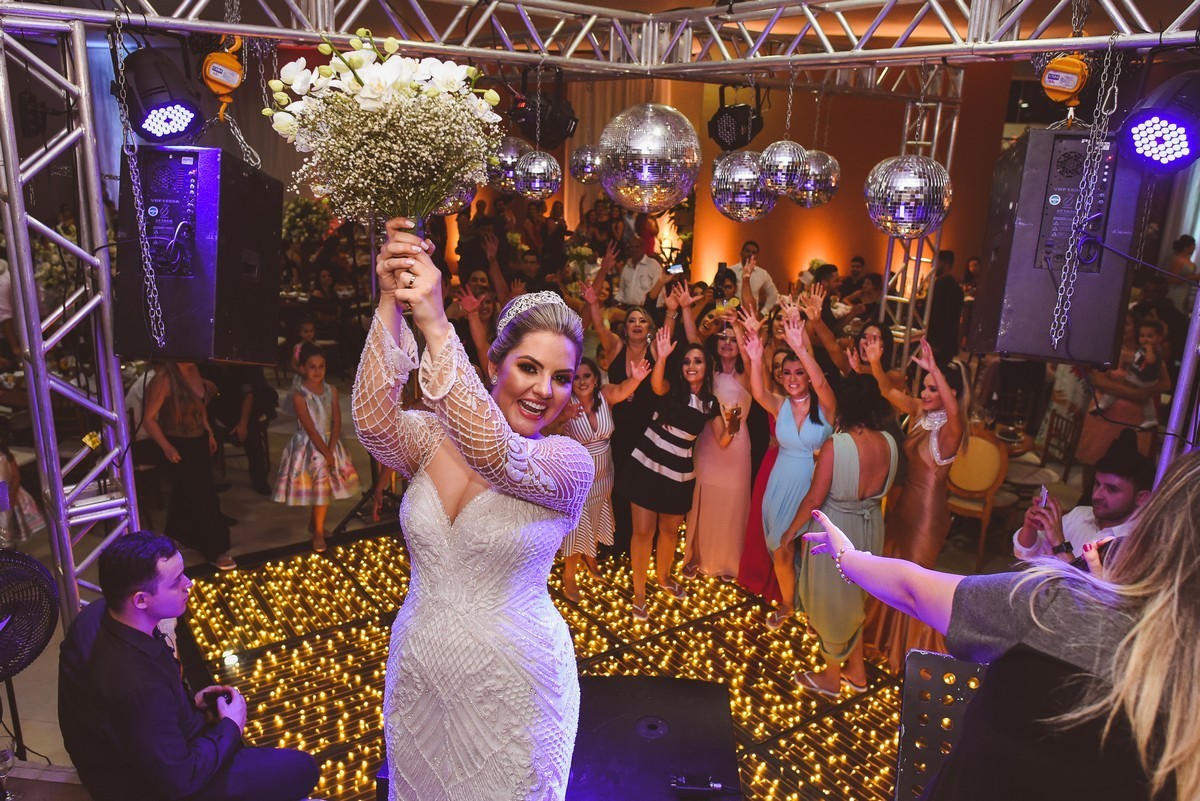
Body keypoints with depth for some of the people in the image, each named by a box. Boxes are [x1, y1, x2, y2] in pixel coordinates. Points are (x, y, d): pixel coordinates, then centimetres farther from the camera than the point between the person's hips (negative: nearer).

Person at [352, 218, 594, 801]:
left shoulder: (570, 462, -15)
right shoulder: (431, 438, -5)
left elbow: (496, 453, -34)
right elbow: (372, 418, -25)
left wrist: (434, 323, -39)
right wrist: (390, 304, -34)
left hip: (512, 685, -3)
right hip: (416, 676, 3)